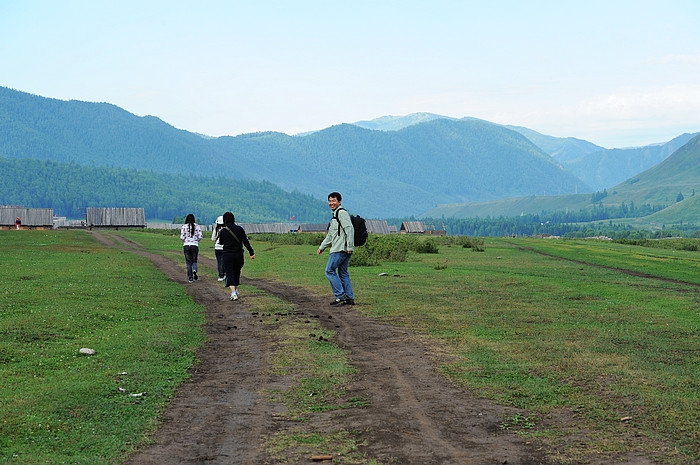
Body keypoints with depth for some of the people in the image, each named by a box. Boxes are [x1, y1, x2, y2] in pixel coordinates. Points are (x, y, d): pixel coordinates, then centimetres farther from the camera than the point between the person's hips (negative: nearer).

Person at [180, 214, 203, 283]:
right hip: (195, 246, 0)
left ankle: (190, 277, 5)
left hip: (186, 245, 0)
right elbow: (200, 237, -4)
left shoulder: (184, 226, -2)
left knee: (188, 262, 8)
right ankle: (194, 270, -18)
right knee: (194, 261, 14)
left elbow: (182, 237, -7)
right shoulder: (197, 226, 0)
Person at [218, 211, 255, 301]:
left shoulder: (223, 231, -7)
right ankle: (236, 291, 34)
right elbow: (246, 242, -7)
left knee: (230, 274, -2)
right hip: (239, 255, 2)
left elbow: (221, 242, 9)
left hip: (227, 255, -2)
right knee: (237, 273, 19)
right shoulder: (239, 229, -3)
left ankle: (233, 293, -19)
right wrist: (251, 253, -5)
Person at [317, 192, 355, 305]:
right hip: (339, 248, 10)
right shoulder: (335, 215, 23)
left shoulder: (342, 213, -8)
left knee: (330, 270, -8)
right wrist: (322, 247, 31)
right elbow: (330, 235, 32)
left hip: (340, 249, -10)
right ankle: (350, 298, 10)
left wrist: (350, 247, -24)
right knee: (343, 273, 10)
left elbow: (349, 229, -19)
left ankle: (340, 296, -10)